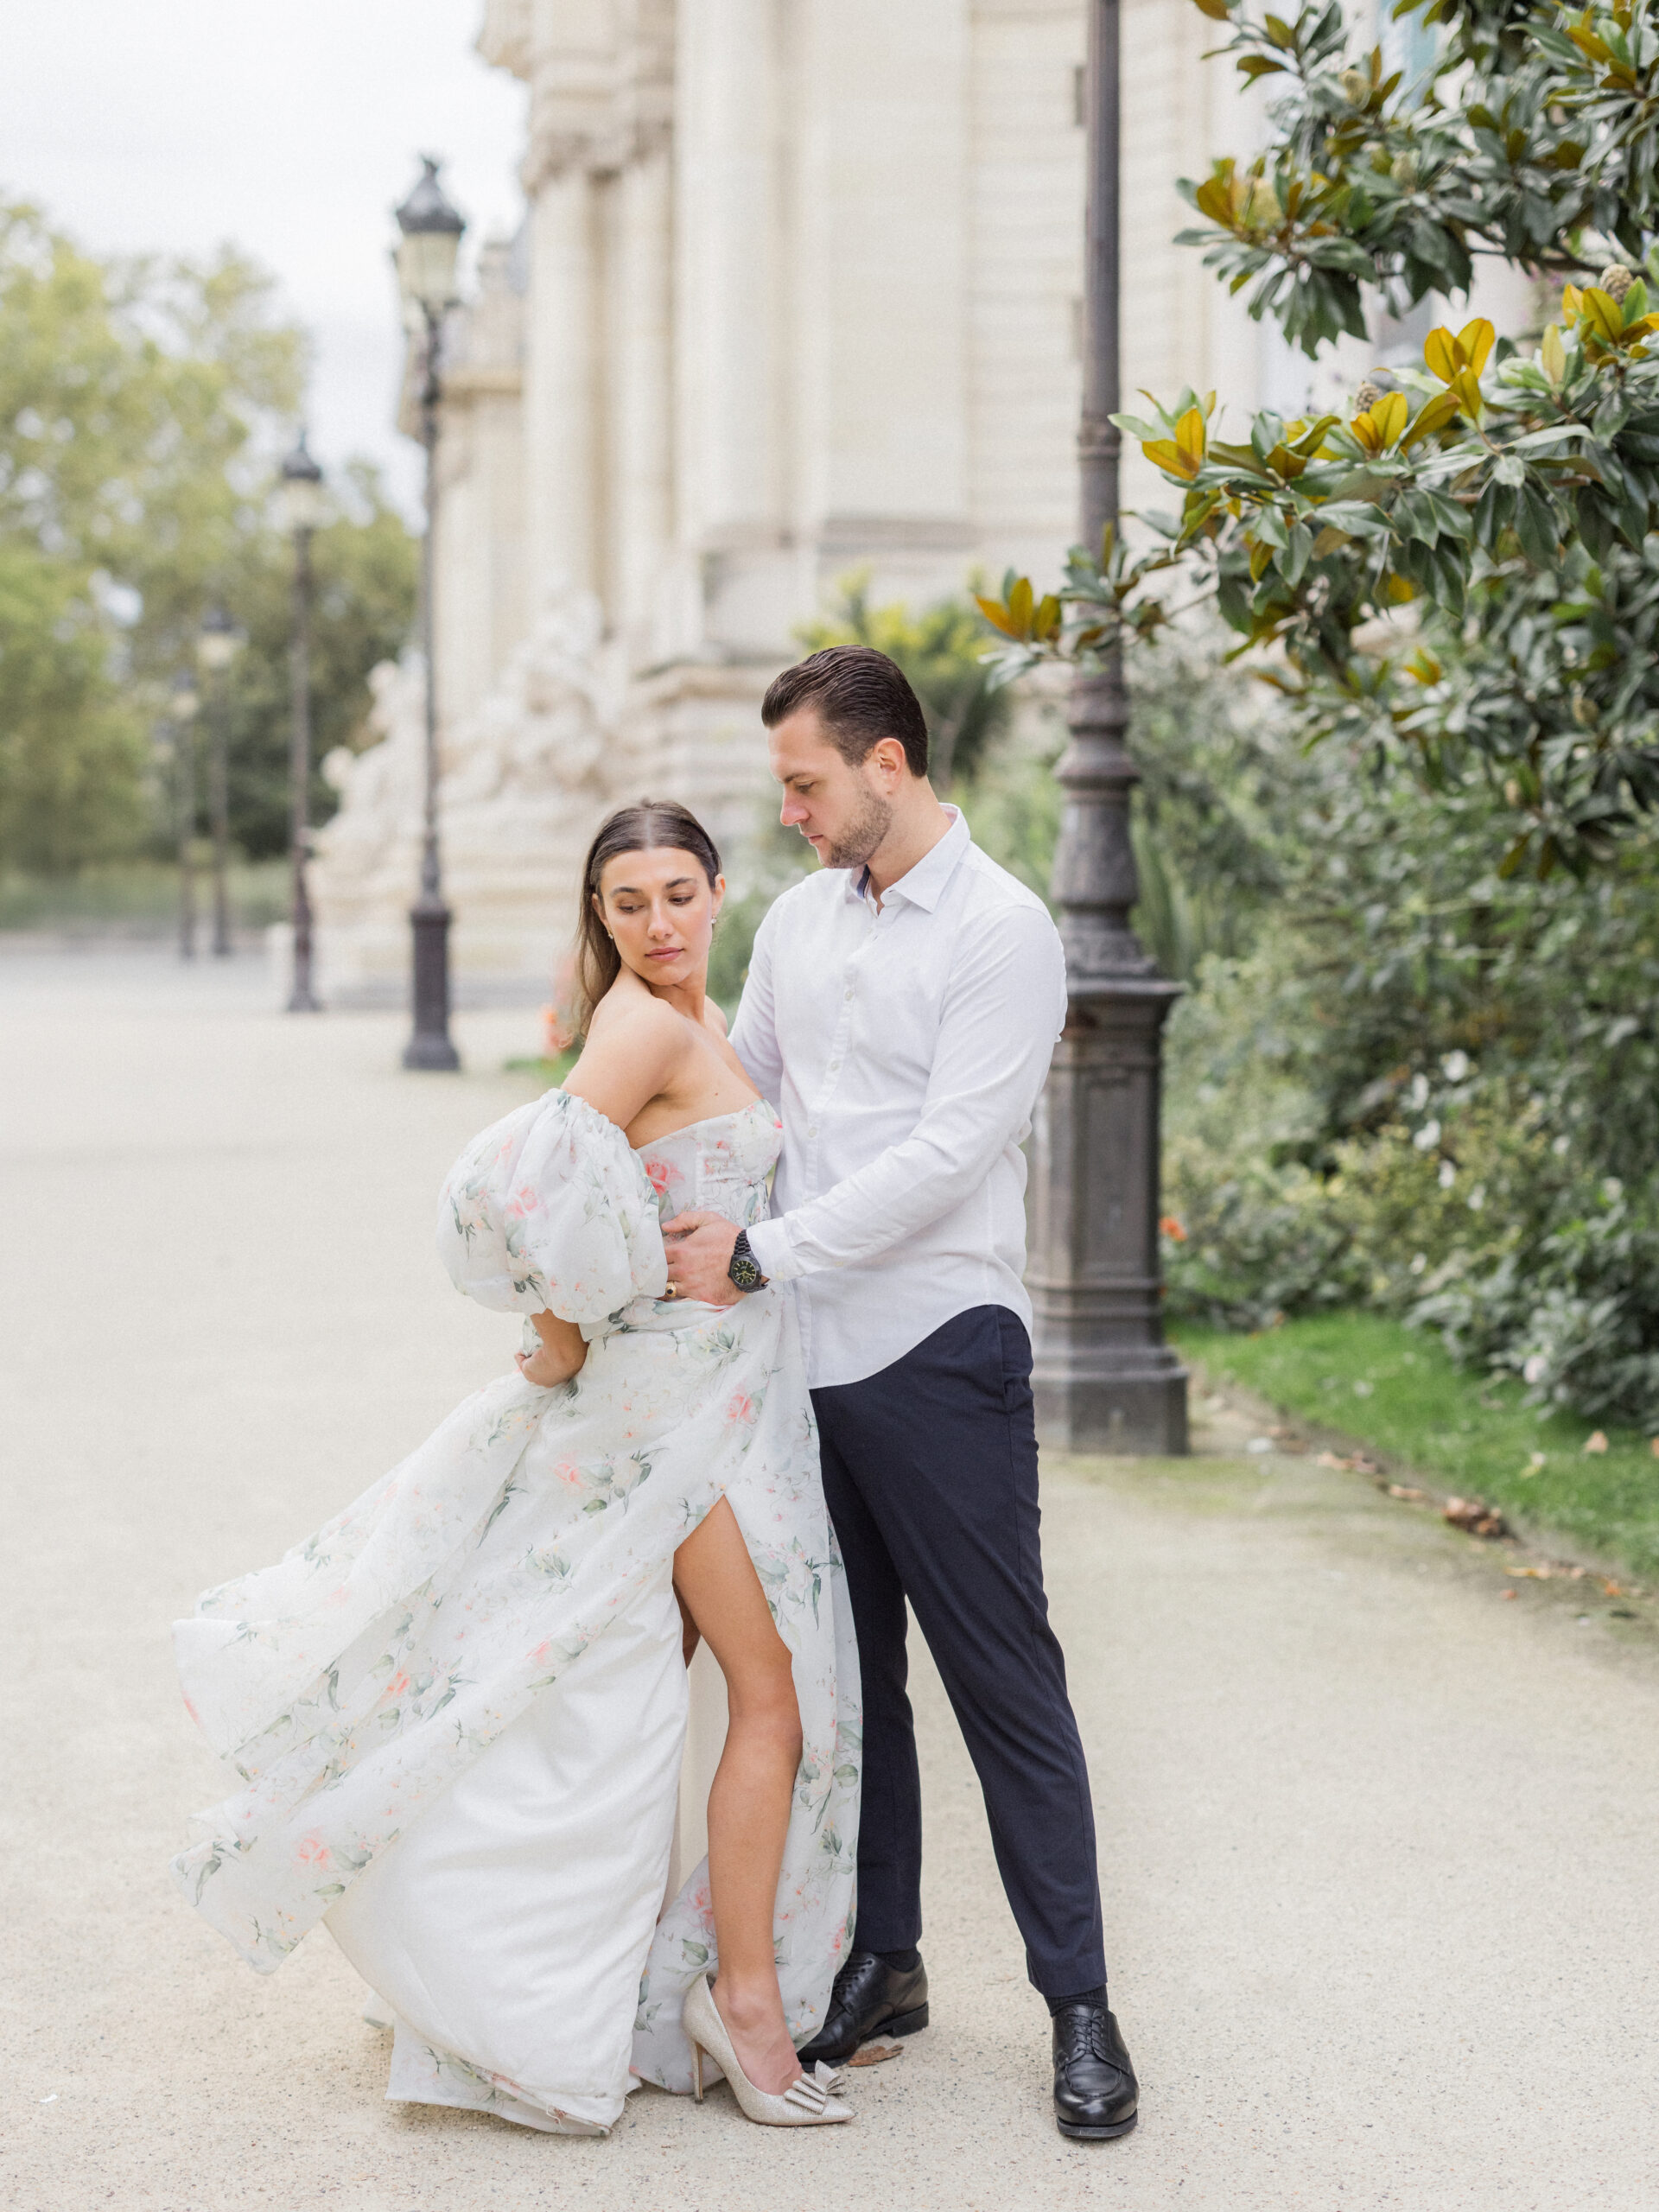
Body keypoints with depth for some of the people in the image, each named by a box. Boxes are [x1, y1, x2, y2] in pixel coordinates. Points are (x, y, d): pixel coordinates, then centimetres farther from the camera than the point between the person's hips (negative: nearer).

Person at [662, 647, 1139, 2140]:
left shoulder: (1003, 931, -9)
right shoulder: (800, 920, 13)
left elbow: (948, 1155, -17)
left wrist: (758, 1253, -16)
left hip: (937, 1356, -6)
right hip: (804, 1351, 7)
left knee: (1004, 1679, -2)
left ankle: (1079, 2004, 6)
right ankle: (880, 1964, 24)